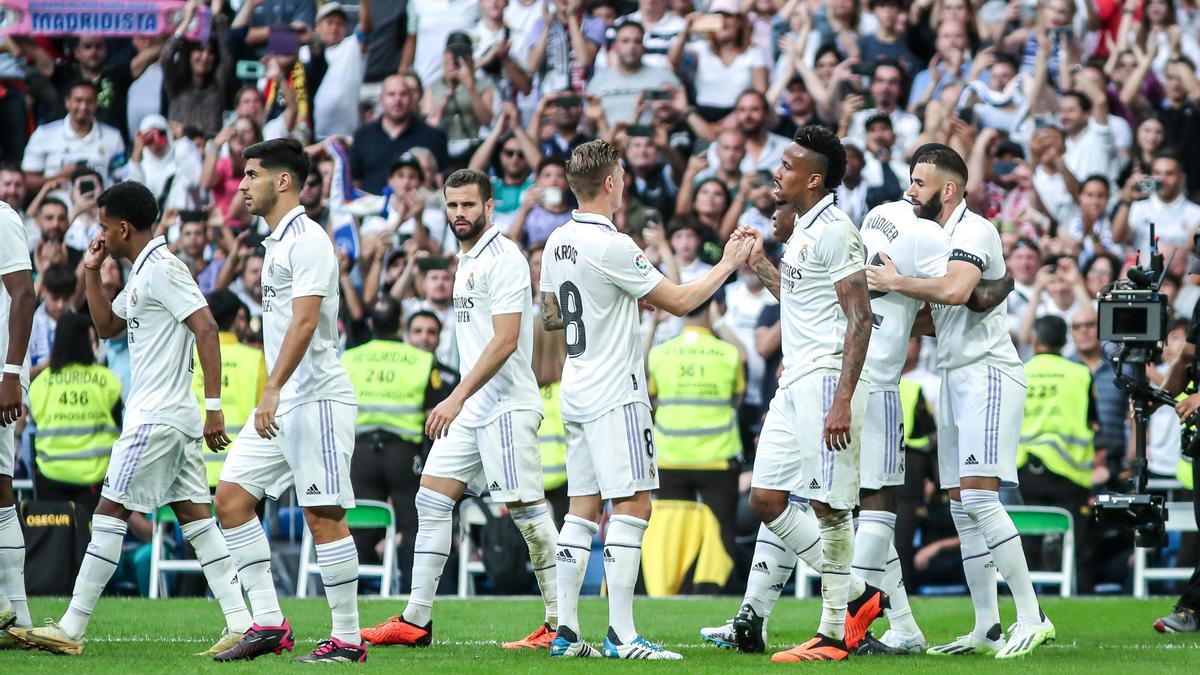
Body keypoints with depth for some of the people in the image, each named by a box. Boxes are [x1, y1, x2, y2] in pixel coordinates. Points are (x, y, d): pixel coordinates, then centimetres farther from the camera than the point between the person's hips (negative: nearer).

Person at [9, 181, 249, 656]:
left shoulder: (161, 269, -13)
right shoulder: (142, 274, 18)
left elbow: (206, 329, -21)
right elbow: (107, 326, 30)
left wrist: (214, 406, -24)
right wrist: (92, 273, 16)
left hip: (156, 418, -10)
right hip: (175, 417, 10)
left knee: (110, 512, -6)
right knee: (194, 515, 5)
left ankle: (71, 629, -4)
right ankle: (240, 622, -1)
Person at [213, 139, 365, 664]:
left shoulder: (307, 241, -12)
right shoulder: (277, 242, 18)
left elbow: (304, 321, -22)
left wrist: (272, 390, -29)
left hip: (316, 398, -10)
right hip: (283, 403, 10)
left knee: (323, 515, -9)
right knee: (232, 496, 4)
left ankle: (347, 639, -4)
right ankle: (268, 624, 3)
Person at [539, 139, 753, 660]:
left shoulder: (557, 242, 9)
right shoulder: (611, 246, -17)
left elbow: (549, 317, 22)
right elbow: (679, 302, -12)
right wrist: (728, 265, 1)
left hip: (575, 395, 9)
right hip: (614, 395, -9)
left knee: (582, 508, 10)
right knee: (631, 506, -8)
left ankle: (566, 632, 8)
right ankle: (621, 636, -12)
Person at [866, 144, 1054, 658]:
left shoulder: (975, 231, -11)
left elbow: (955, 291, -30)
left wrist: (896, 282, -18)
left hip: (986, 374, -10)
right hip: (955, 378, 10)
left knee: (978, 496, -18)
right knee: (962, 508, 6)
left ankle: (1031, 618, -17)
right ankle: (987, 629, 8)